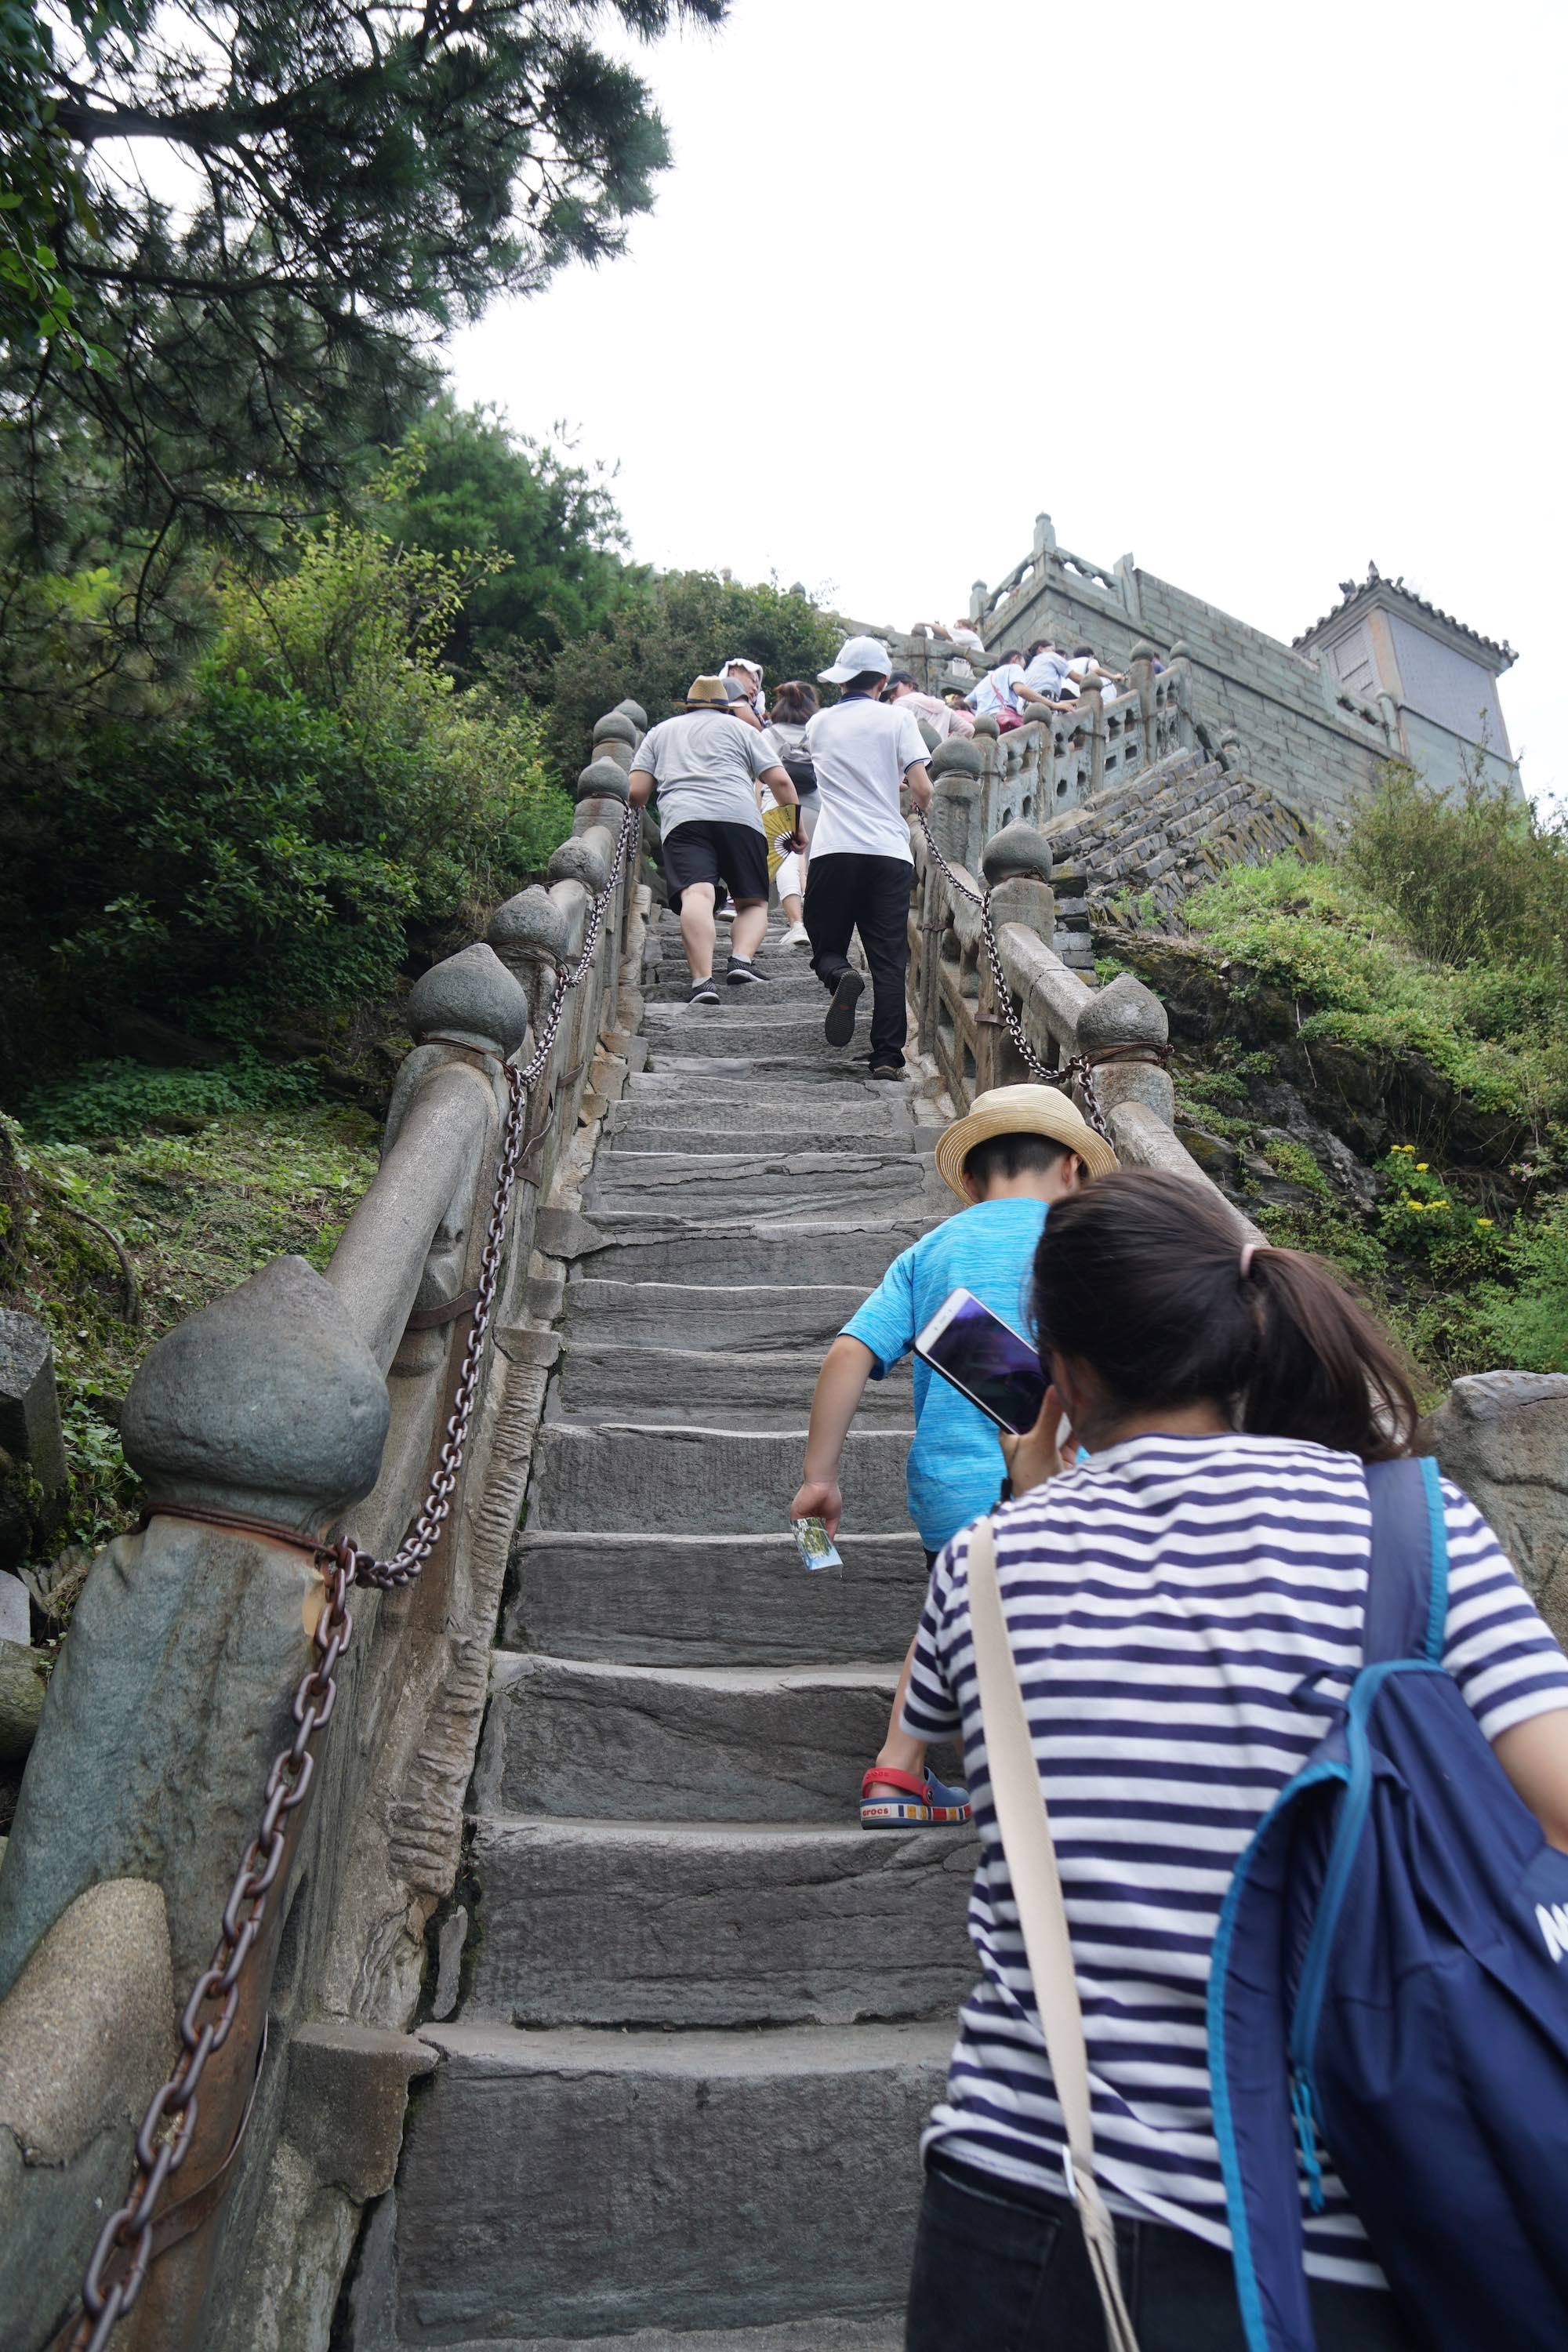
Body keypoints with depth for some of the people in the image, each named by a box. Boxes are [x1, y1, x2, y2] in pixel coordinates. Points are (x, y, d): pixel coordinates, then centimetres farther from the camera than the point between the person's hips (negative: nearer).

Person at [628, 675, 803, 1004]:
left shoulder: (660, 731, 31)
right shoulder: (741, 728, 27)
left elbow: (636, 792, 19)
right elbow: (780, 782, 16)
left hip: (682, 819, 0)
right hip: (740, 817, 0)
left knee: (695, 896, -19)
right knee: (753, 902, 8)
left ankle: (702, 980, -38)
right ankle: (741, 959, -20)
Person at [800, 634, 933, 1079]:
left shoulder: (818, 723, 15)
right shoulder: (896, 719, 6)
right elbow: (922, 788, -2)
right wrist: (922, 806, 20)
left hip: (833, 850, 1)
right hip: (889, 851, -1)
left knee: (827, 947, 11)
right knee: (889, 961, 2)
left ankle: (842, 976, -24)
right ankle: (887, 1057, -4)